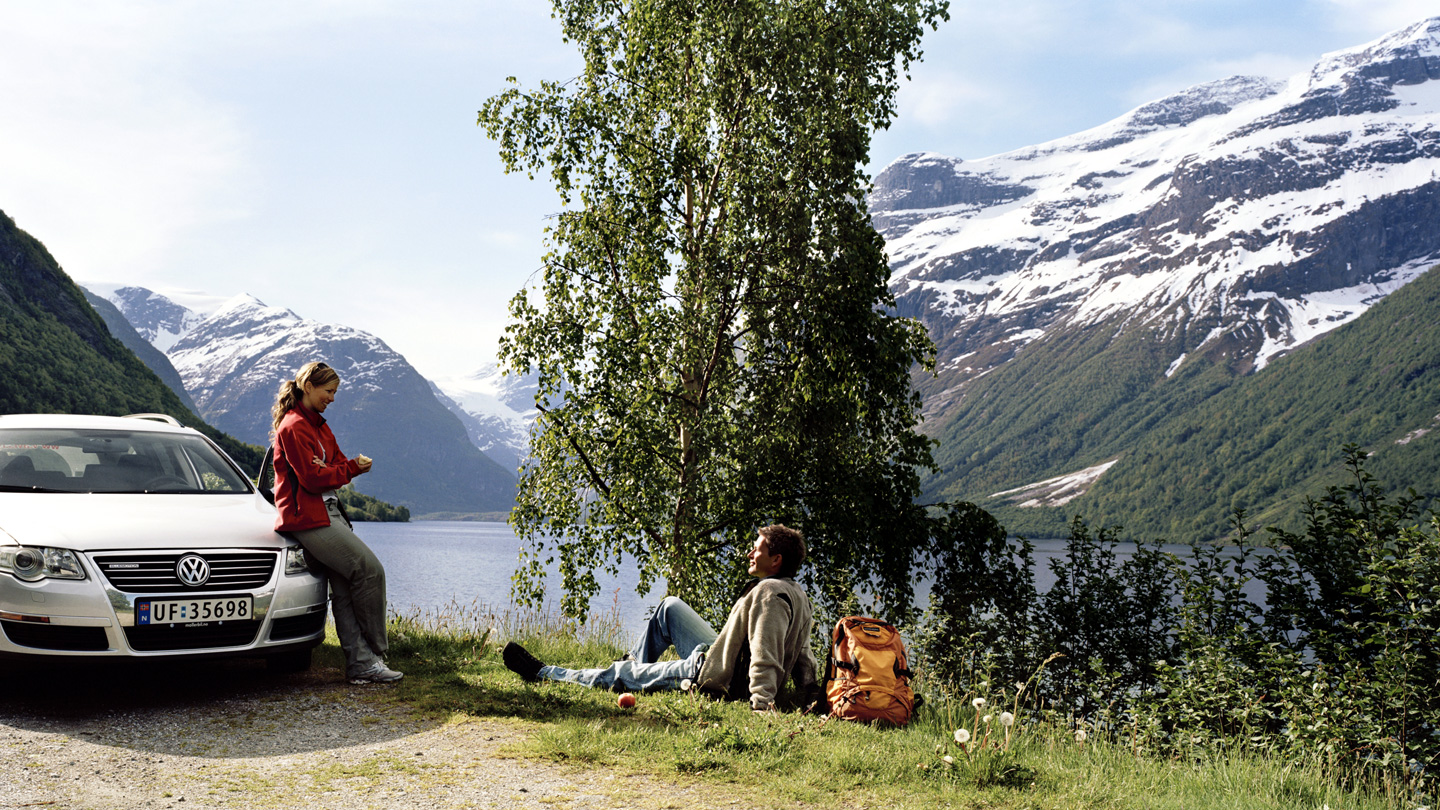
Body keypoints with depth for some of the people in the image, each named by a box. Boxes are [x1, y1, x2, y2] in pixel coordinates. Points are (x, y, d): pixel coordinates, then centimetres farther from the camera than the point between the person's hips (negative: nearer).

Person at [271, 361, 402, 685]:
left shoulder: (317, 425, 21)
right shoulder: (293, 427, -10)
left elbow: (338, 463, 16)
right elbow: (313, 478, -16)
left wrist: (353, 465, -9)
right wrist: (353, 468, -4)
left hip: (327, 512, 10)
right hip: (308, 518, -10)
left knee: (345, 589, 2)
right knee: (370, 569, -13)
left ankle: (361, 663, 1)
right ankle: (373, 654, -1)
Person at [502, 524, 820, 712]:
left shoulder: (768, 593, -26)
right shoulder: (798, 594, 4)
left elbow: (765, 656, -34)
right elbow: (803, 654, 5)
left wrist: (761, 703, -38)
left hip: (712, 679, -9)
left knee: (620, 674, 4)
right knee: (671, 606, 21)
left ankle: (543, 673, 19)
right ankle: (637, 666, 40)